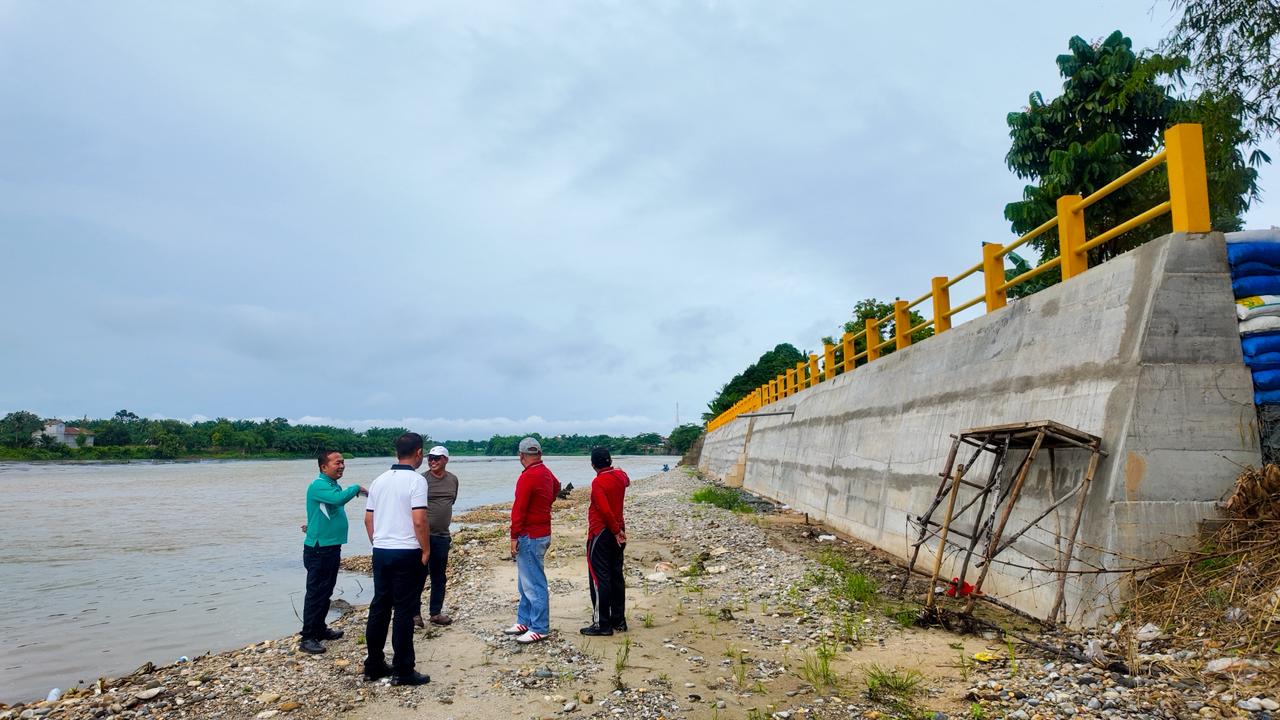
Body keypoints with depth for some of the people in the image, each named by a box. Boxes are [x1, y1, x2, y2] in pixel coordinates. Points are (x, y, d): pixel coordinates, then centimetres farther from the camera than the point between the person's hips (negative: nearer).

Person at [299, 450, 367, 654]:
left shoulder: (333, 485, 12)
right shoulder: (318, 485, -17)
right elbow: (339, 498, -34)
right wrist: (356, 488, -18)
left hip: (332, 547, 9)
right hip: (318, 549, -9)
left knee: (326, 591, 17)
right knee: (316, 592, -5)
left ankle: (319, 629, 29)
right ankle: (307, 638, 1)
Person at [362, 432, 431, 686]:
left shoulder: (379, 480, 10)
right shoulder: (416, 480, -12)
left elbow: (368, 519, 14)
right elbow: (419, 521, -19)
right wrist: (426, 551, -8)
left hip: (381, 551, 7)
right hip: (407, 553, -7)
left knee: (379, 607, 13)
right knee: (404, 611, -1)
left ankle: (374, 665, 21)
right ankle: (403, 671, 5)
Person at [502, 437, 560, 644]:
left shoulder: (527, 477, -19)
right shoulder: (546, 473, 10)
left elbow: (519, 509, -21)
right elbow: (556, 487, 33)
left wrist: (514, 537, -16)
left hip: (530, 536, -10)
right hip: (542, 532, 10)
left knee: (533, 584, -4)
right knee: (526, 581, 19)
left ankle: (539, 629, 2)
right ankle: (524, 622, 28)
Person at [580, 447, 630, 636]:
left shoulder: (598, 482, -17)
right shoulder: (620, 475, 4)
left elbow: (605, 510, -24)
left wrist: (616, 531, -15)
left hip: (600, 534, -8)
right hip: (617, 531, 8)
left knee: (599, 578, -2)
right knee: (616, 576, 13)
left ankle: (602, 624, 0)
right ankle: (619, 620, 20)